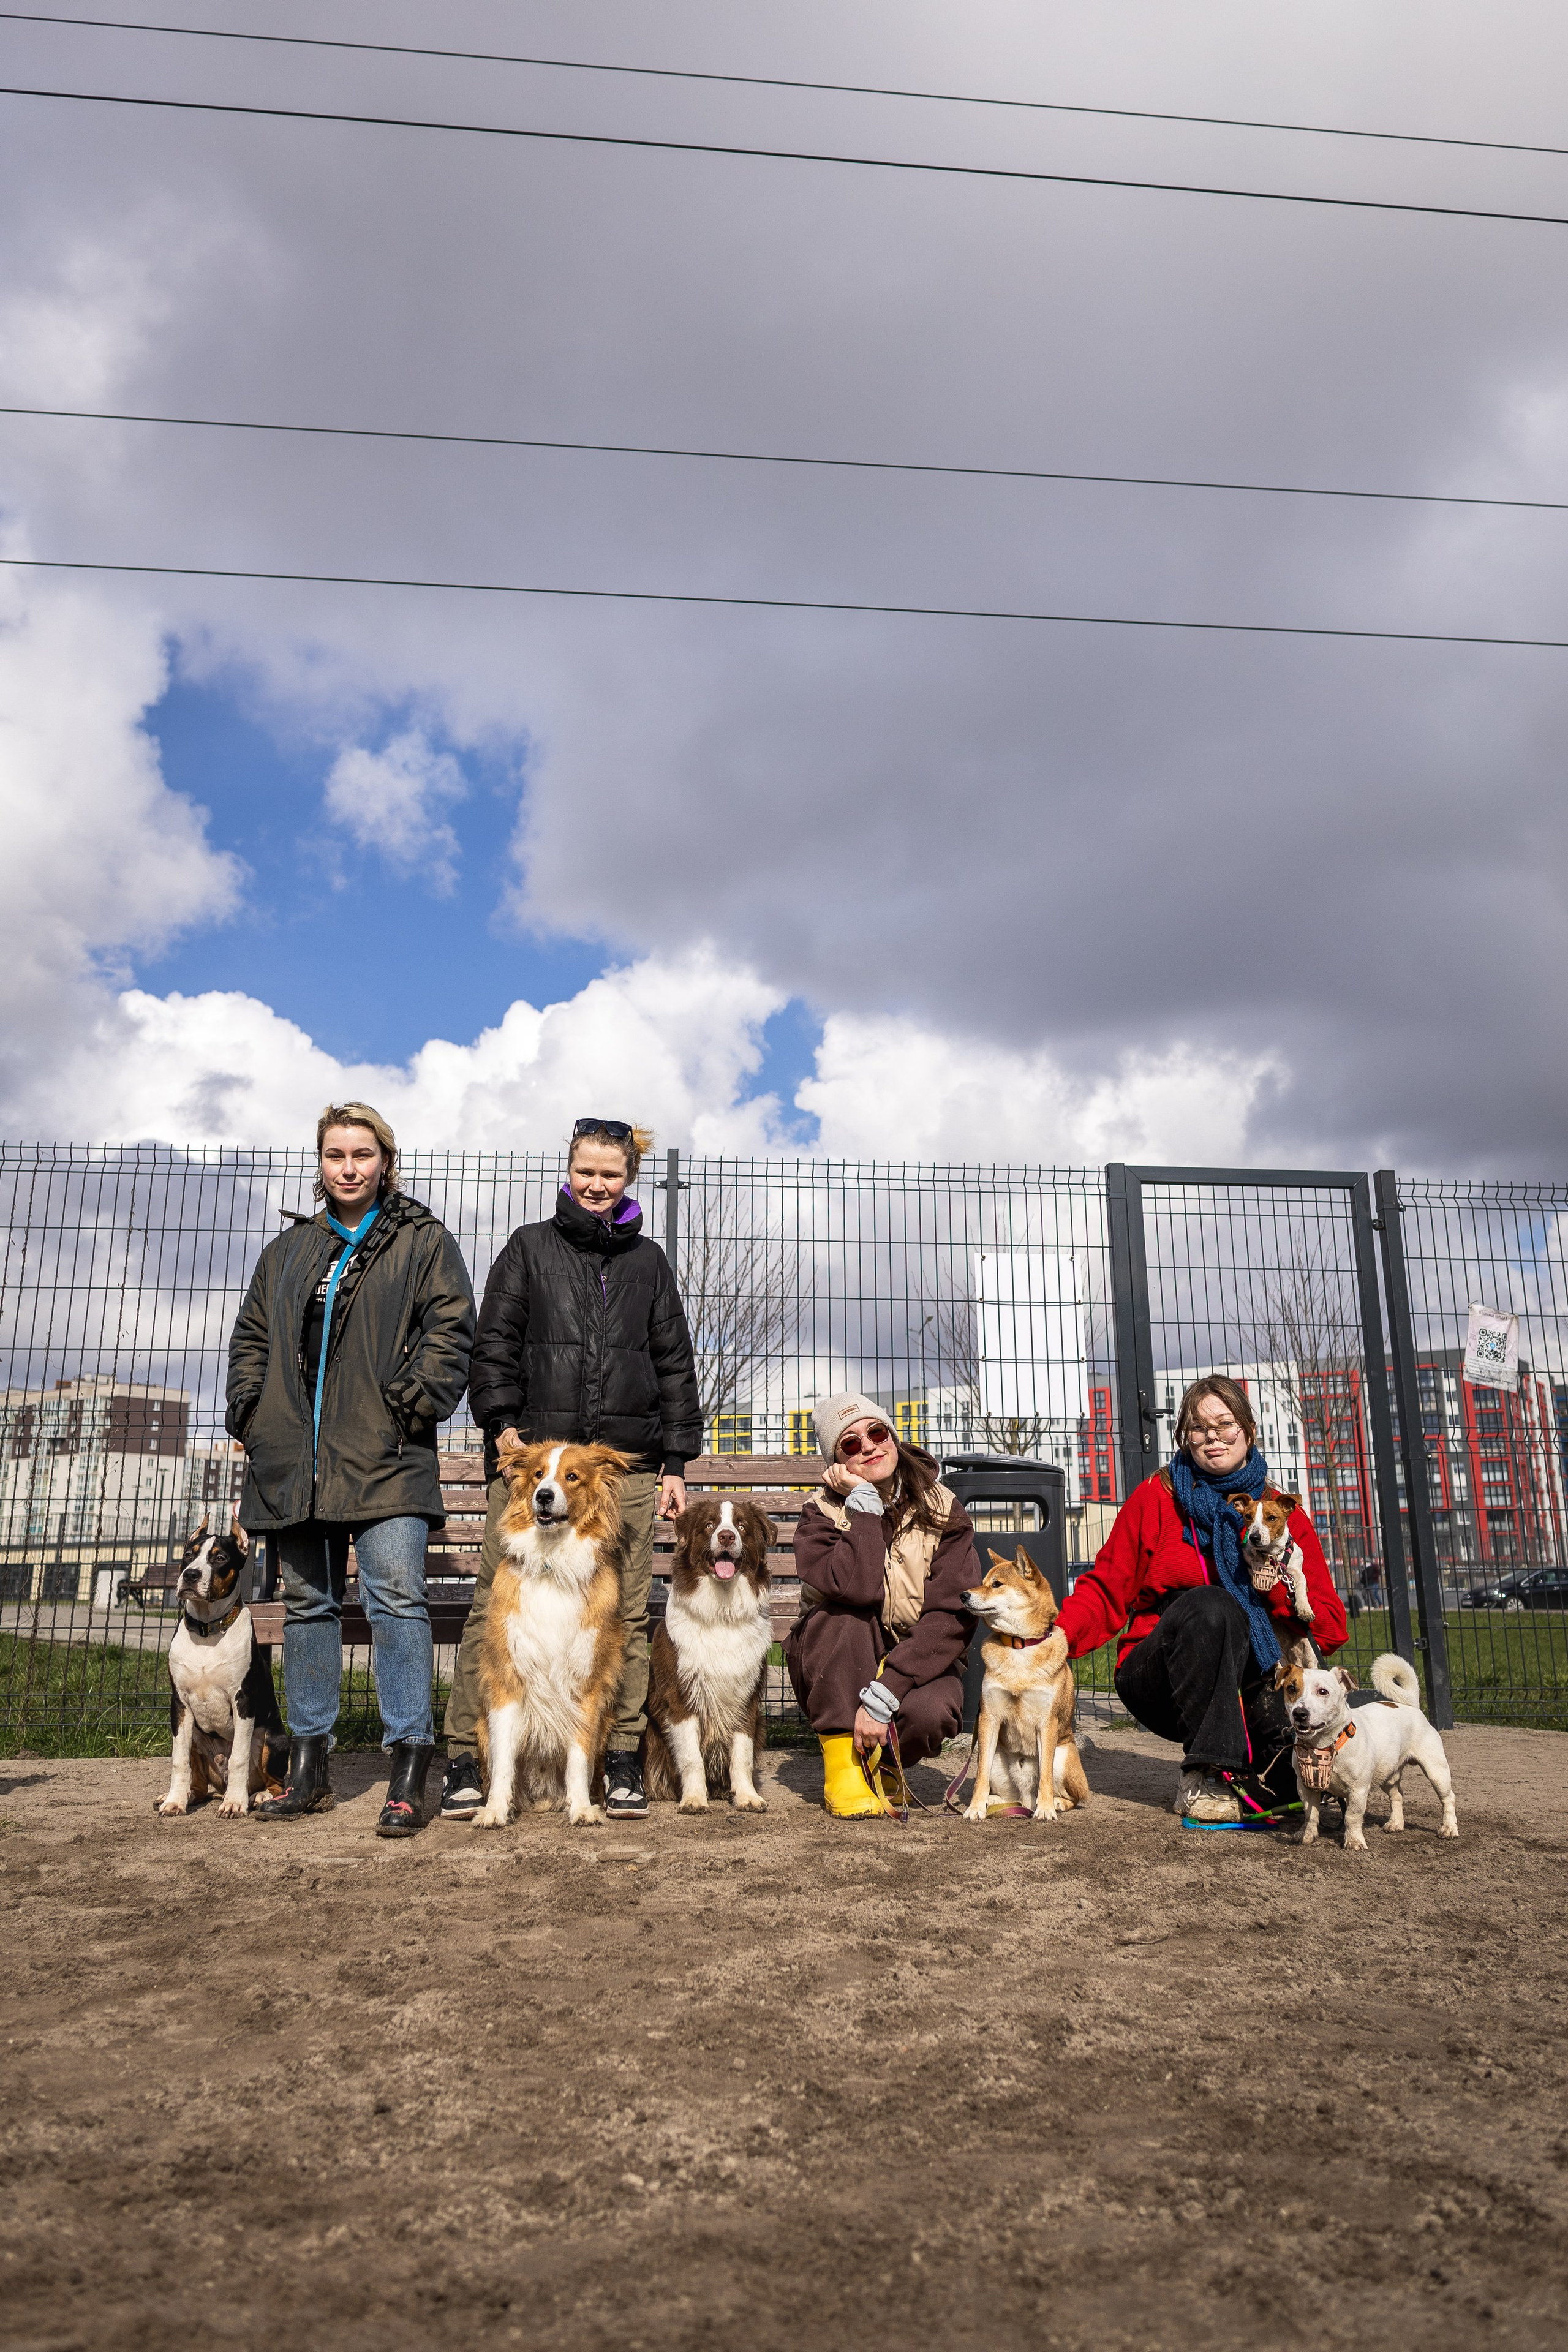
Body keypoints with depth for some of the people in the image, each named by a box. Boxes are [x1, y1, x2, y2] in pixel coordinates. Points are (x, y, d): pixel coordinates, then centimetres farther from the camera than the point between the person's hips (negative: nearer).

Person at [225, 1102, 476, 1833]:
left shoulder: (424, 1242, 6)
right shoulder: (287, 1251, 20)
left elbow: (451, 1329, -2)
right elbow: (252, 1337, 20)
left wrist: (412, 1404, -12)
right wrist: (250, 1413, 7)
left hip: (386, 1459, -5)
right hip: (296, 1460, 5)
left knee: (396, 1599, -11)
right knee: (307, 1604, 10)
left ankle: (409, 1773, -6)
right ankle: (308, 1769, 20)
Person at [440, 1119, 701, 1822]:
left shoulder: (648, 1261, 17)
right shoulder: (529, 1248, 12)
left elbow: (675, 1365, 15)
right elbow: (494, 1342, 6)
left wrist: (677, 1461, 9)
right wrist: (503, 1424, -7)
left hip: (627, 1459, 2)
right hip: (534, 1450, -1)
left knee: (625, 1611, 2)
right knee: (497, 1603, -4)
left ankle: (624, 1763, 11)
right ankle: (467, 1759, 4)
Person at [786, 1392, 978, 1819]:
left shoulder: (942, 1511, -9)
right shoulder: (821, 1515, -10)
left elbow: (952, 1617, -20)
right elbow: (859, 1587, -31)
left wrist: (881, 1698, -29)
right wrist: (865, 1499, -22)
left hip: (917, 1658, 1)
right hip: (839, 1667, 0)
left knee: (929, 1714, -33)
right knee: (846, 1615, -32)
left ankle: (885, 1763, 4)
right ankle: (845, 1763, -20)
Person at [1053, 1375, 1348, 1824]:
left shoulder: (1284, 1514, 3)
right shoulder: (1154, 1498, -1)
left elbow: (1331, 1623, 0)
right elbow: (1106, 1590, -1)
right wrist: (1054, 1634, -20)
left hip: (1252, 1684, 3)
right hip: (1157, 1682, -3)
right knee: (1209, 1604, -32)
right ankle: (1204, 1774, -25)